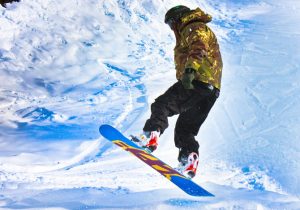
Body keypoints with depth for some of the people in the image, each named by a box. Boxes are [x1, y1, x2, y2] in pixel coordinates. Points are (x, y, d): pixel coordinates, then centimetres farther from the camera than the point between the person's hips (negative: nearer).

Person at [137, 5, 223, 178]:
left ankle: (151, 136, -29)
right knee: (186, 128, 11)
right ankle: (189, 162, 5)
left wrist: (190, 69, -35)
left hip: (197, 81, -10)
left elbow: (198, 49, -20)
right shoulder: (190, 33, 34)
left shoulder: (195, 28, 1)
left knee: (162, 104, -15)